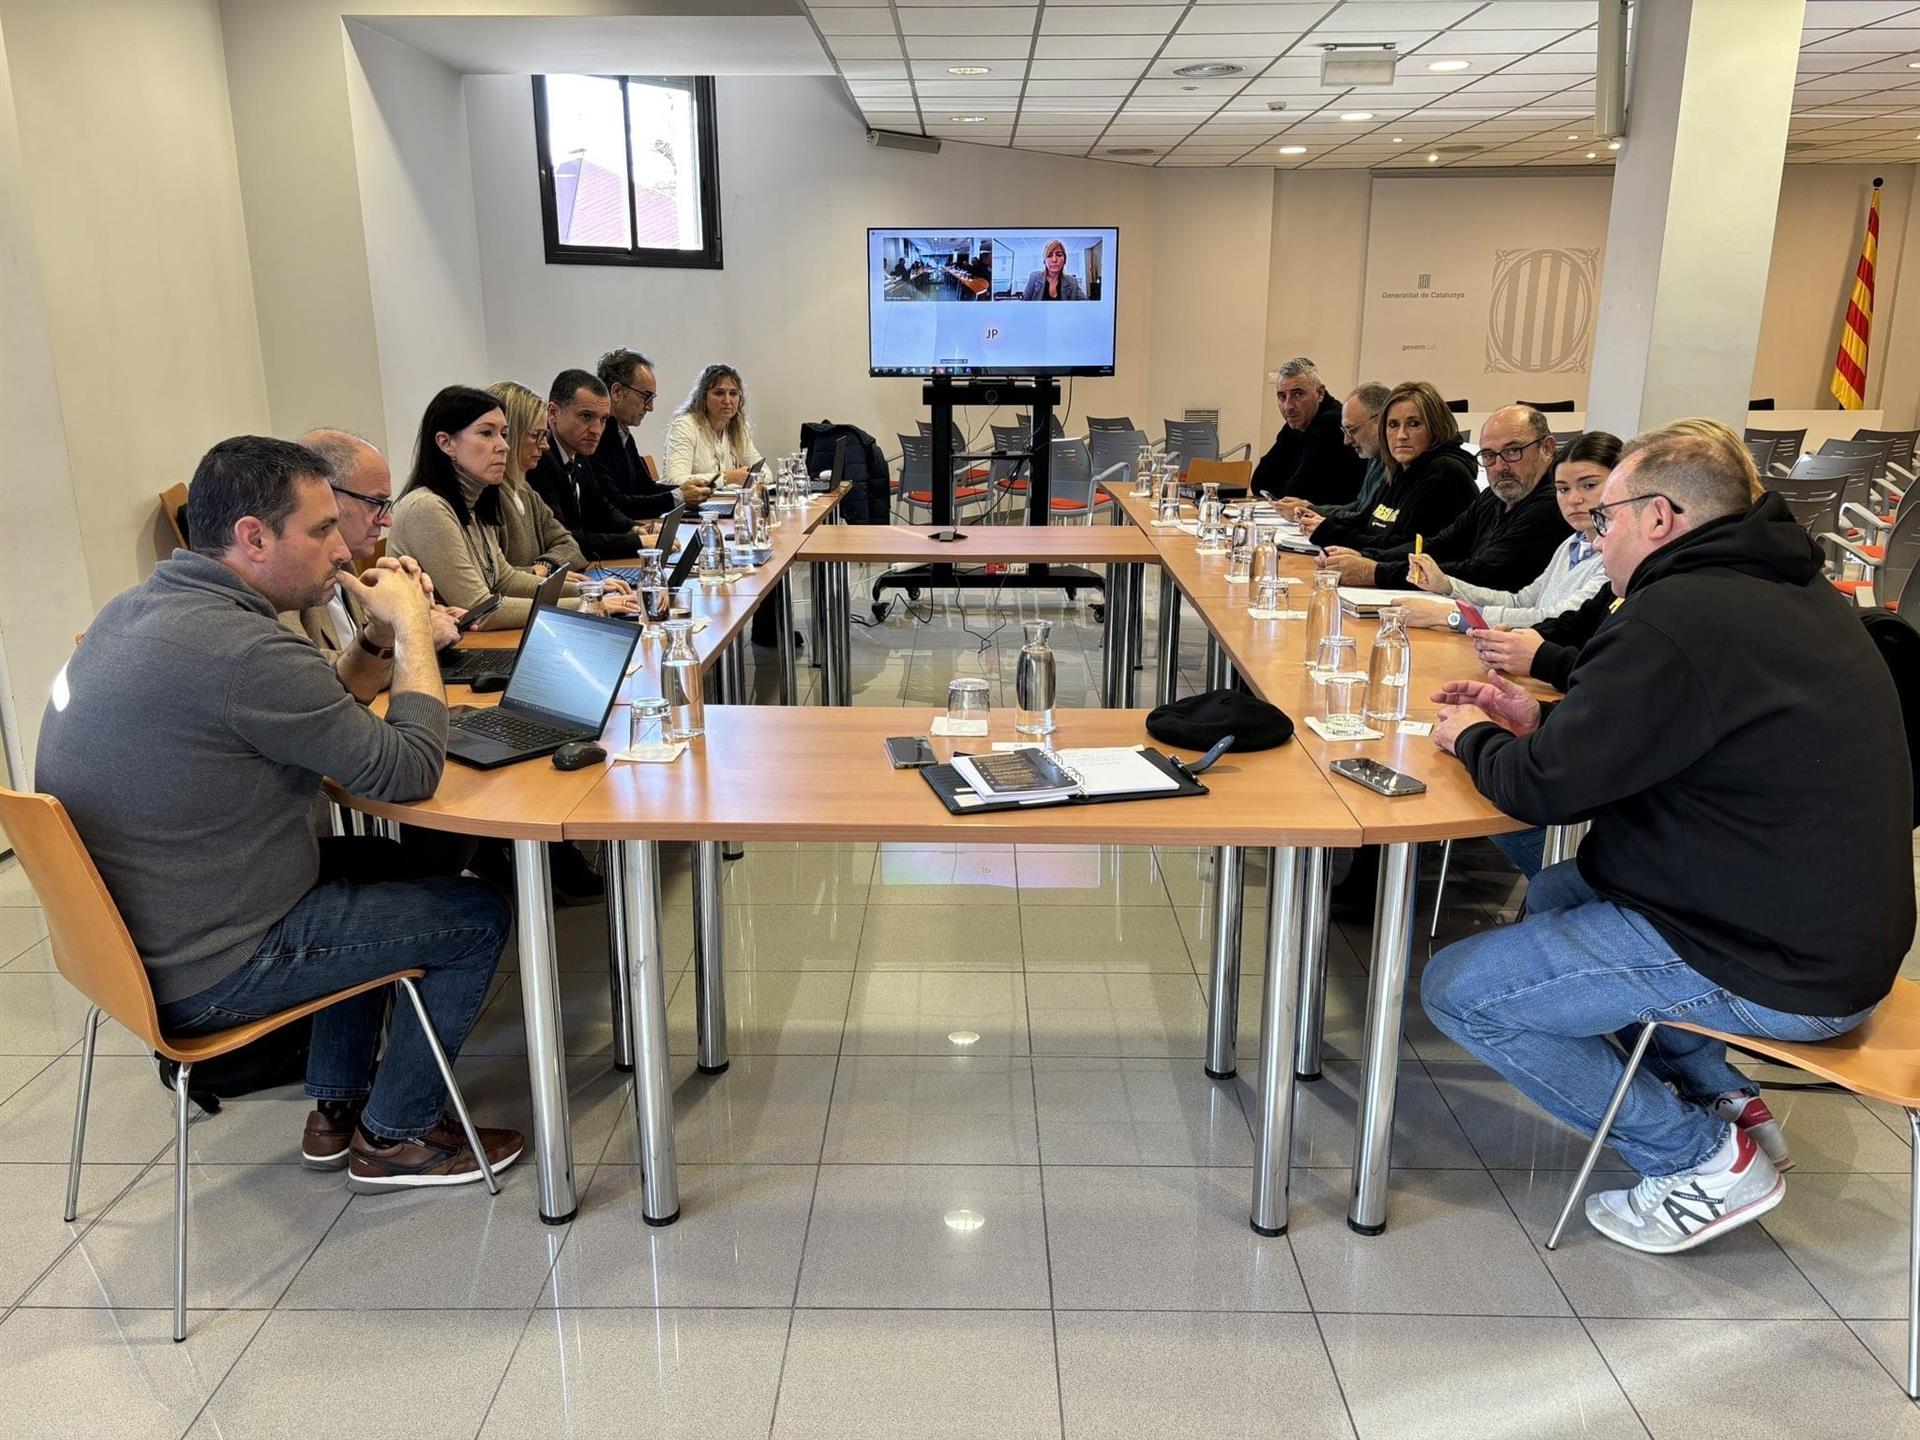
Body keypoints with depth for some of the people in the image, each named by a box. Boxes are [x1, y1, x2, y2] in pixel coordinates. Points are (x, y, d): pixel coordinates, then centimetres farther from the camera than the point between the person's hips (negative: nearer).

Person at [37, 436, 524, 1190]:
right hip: (199, 978, -9)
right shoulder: (238, 647, -29)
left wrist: (383, 637, 1)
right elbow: (410, 771, -22)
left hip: (121, 933, 10)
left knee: (374, 860, 26)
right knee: (478, 916, 1)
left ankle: (336, 1109, 32)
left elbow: (321, 720, 13)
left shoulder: (134, 608, 3)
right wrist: (412, 628, -10)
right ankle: (393, 1137, 18)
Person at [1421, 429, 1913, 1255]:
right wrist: (1541, 720, 11)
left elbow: (1543, 787, -20)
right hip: (1835, 930, 10)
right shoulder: (1784, 590, 7)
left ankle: (1704, 1158, 5)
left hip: (1779, 973, -10)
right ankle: (1724, 1102, 21)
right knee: (1556, 893, 26)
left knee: (1455, 990, -6)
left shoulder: (1678, 618, -24)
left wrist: (1475, 738, 1)